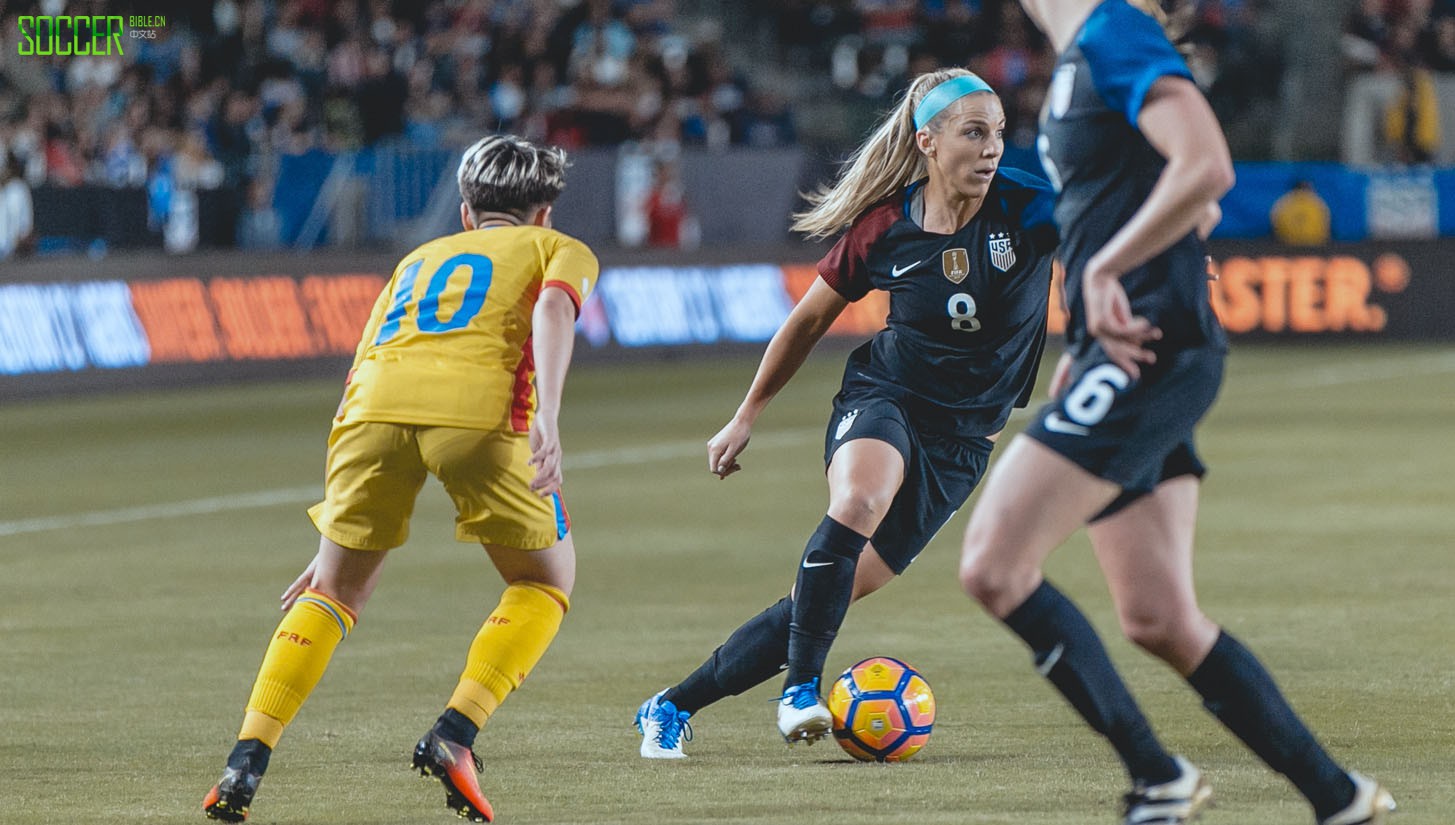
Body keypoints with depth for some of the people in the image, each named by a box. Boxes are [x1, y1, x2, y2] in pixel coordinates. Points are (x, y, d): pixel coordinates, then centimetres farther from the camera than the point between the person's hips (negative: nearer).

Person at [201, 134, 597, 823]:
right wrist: (548, 417, -12)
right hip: (481, 407, -3)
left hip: (377, 402, 3)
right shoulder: (561, 249, 28)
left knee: (333, 591, 19)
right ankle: (454, 734, 0)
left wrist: (336, 542, 41)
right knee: (545, 583, 17)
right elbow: (552, 306, 3)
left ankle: (246, 763, 5)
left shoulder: (417, 260, 40)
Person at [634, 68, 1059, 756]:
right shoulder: (884, 228, -9)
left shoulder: (1028, 210, -13)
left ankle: (673, 705, 11)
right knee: (858, 501, -37)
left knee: (829, 594, -2)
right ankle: (800, 687, -26)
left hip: (961, 444, 1)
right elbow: (809, 320, 5)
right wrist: (746, 417, 12)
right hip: (881, 397, -1)